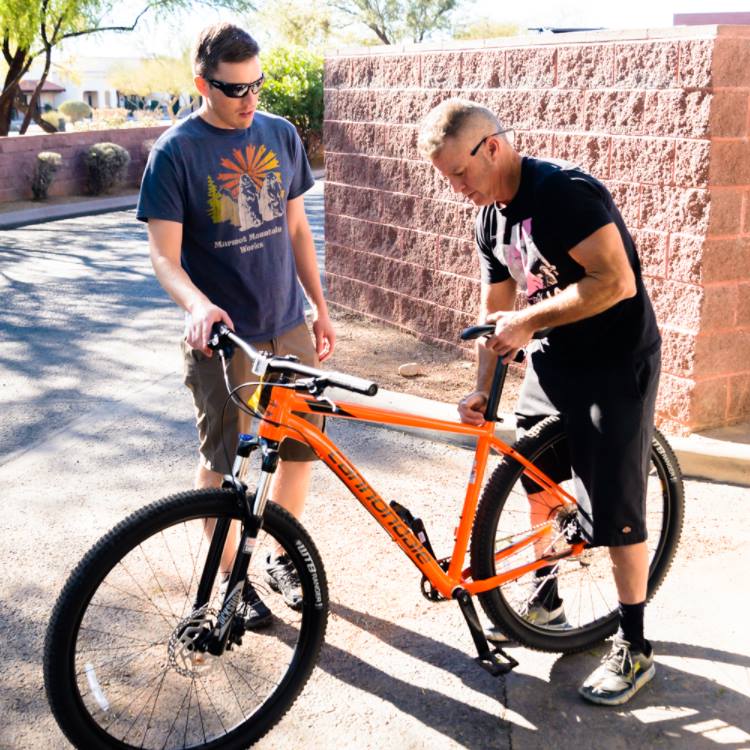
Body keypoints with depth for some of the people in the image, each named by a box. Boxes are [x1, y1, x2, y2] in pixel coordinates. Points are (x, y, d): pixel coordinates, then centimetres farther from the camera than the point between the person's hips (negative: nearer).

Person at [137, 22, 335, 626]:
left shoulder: (281, 135, 3)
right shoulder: (175, 152, -11)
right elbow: (165, 257, -14)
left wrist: (321, 308, 12)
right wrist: (199, 307, -34)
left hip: (288, 326, 5)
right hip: (220, 336, -4)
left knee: (303, 448, 11)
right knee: (222, 463, 8)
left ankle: (282, 559, 32)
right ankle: (230, 578, 27)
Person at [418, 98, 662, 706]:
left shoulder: (566, 190, -22)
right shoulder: (491, 222, 5)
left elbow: (617, 282, -29)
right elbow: (496, 313, 12)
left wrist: (530, 321, -25)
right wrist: (482, 390, 6)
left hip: (618, 361, -8)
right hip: (554, 358, 9)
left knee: (616, 506, -4)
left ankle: (634, 648, 12)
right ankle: (546, 599, 36)